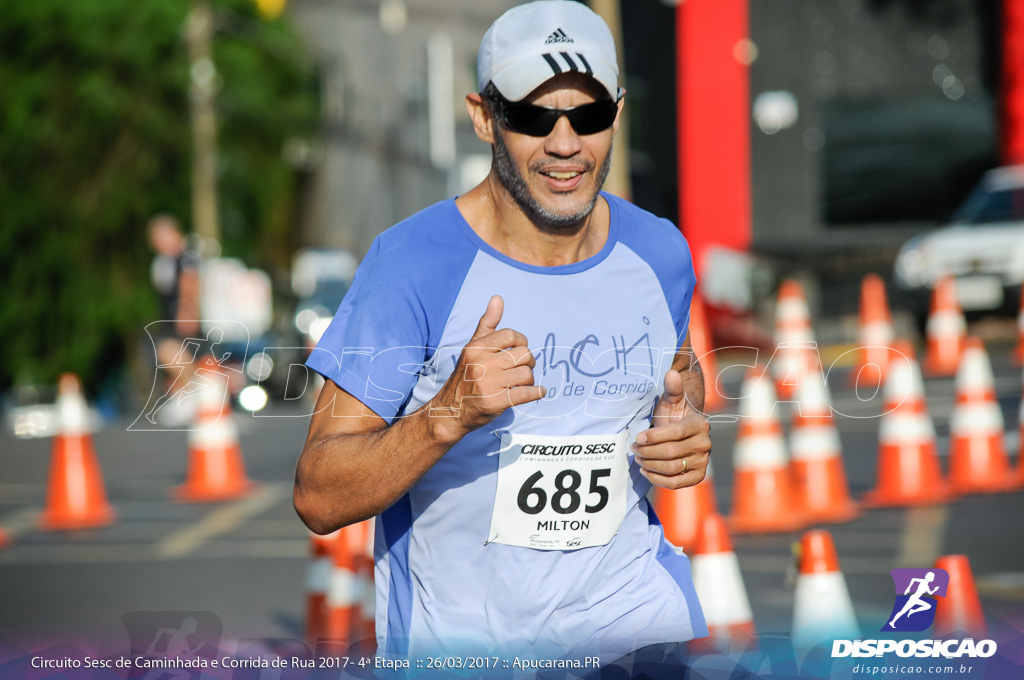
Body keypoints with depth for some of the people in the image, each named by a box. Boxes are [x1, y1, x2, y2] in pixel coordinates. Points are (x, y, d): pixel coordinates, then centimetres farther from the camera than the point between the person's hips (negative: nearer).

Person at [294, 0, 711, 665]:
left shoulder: (659, 253, -2)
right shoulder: (413, 260, -16)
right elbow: (318, 499, -17)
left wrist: (688, 427, -2)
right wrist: (450, 414, -33)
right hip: (455, 633, -3)